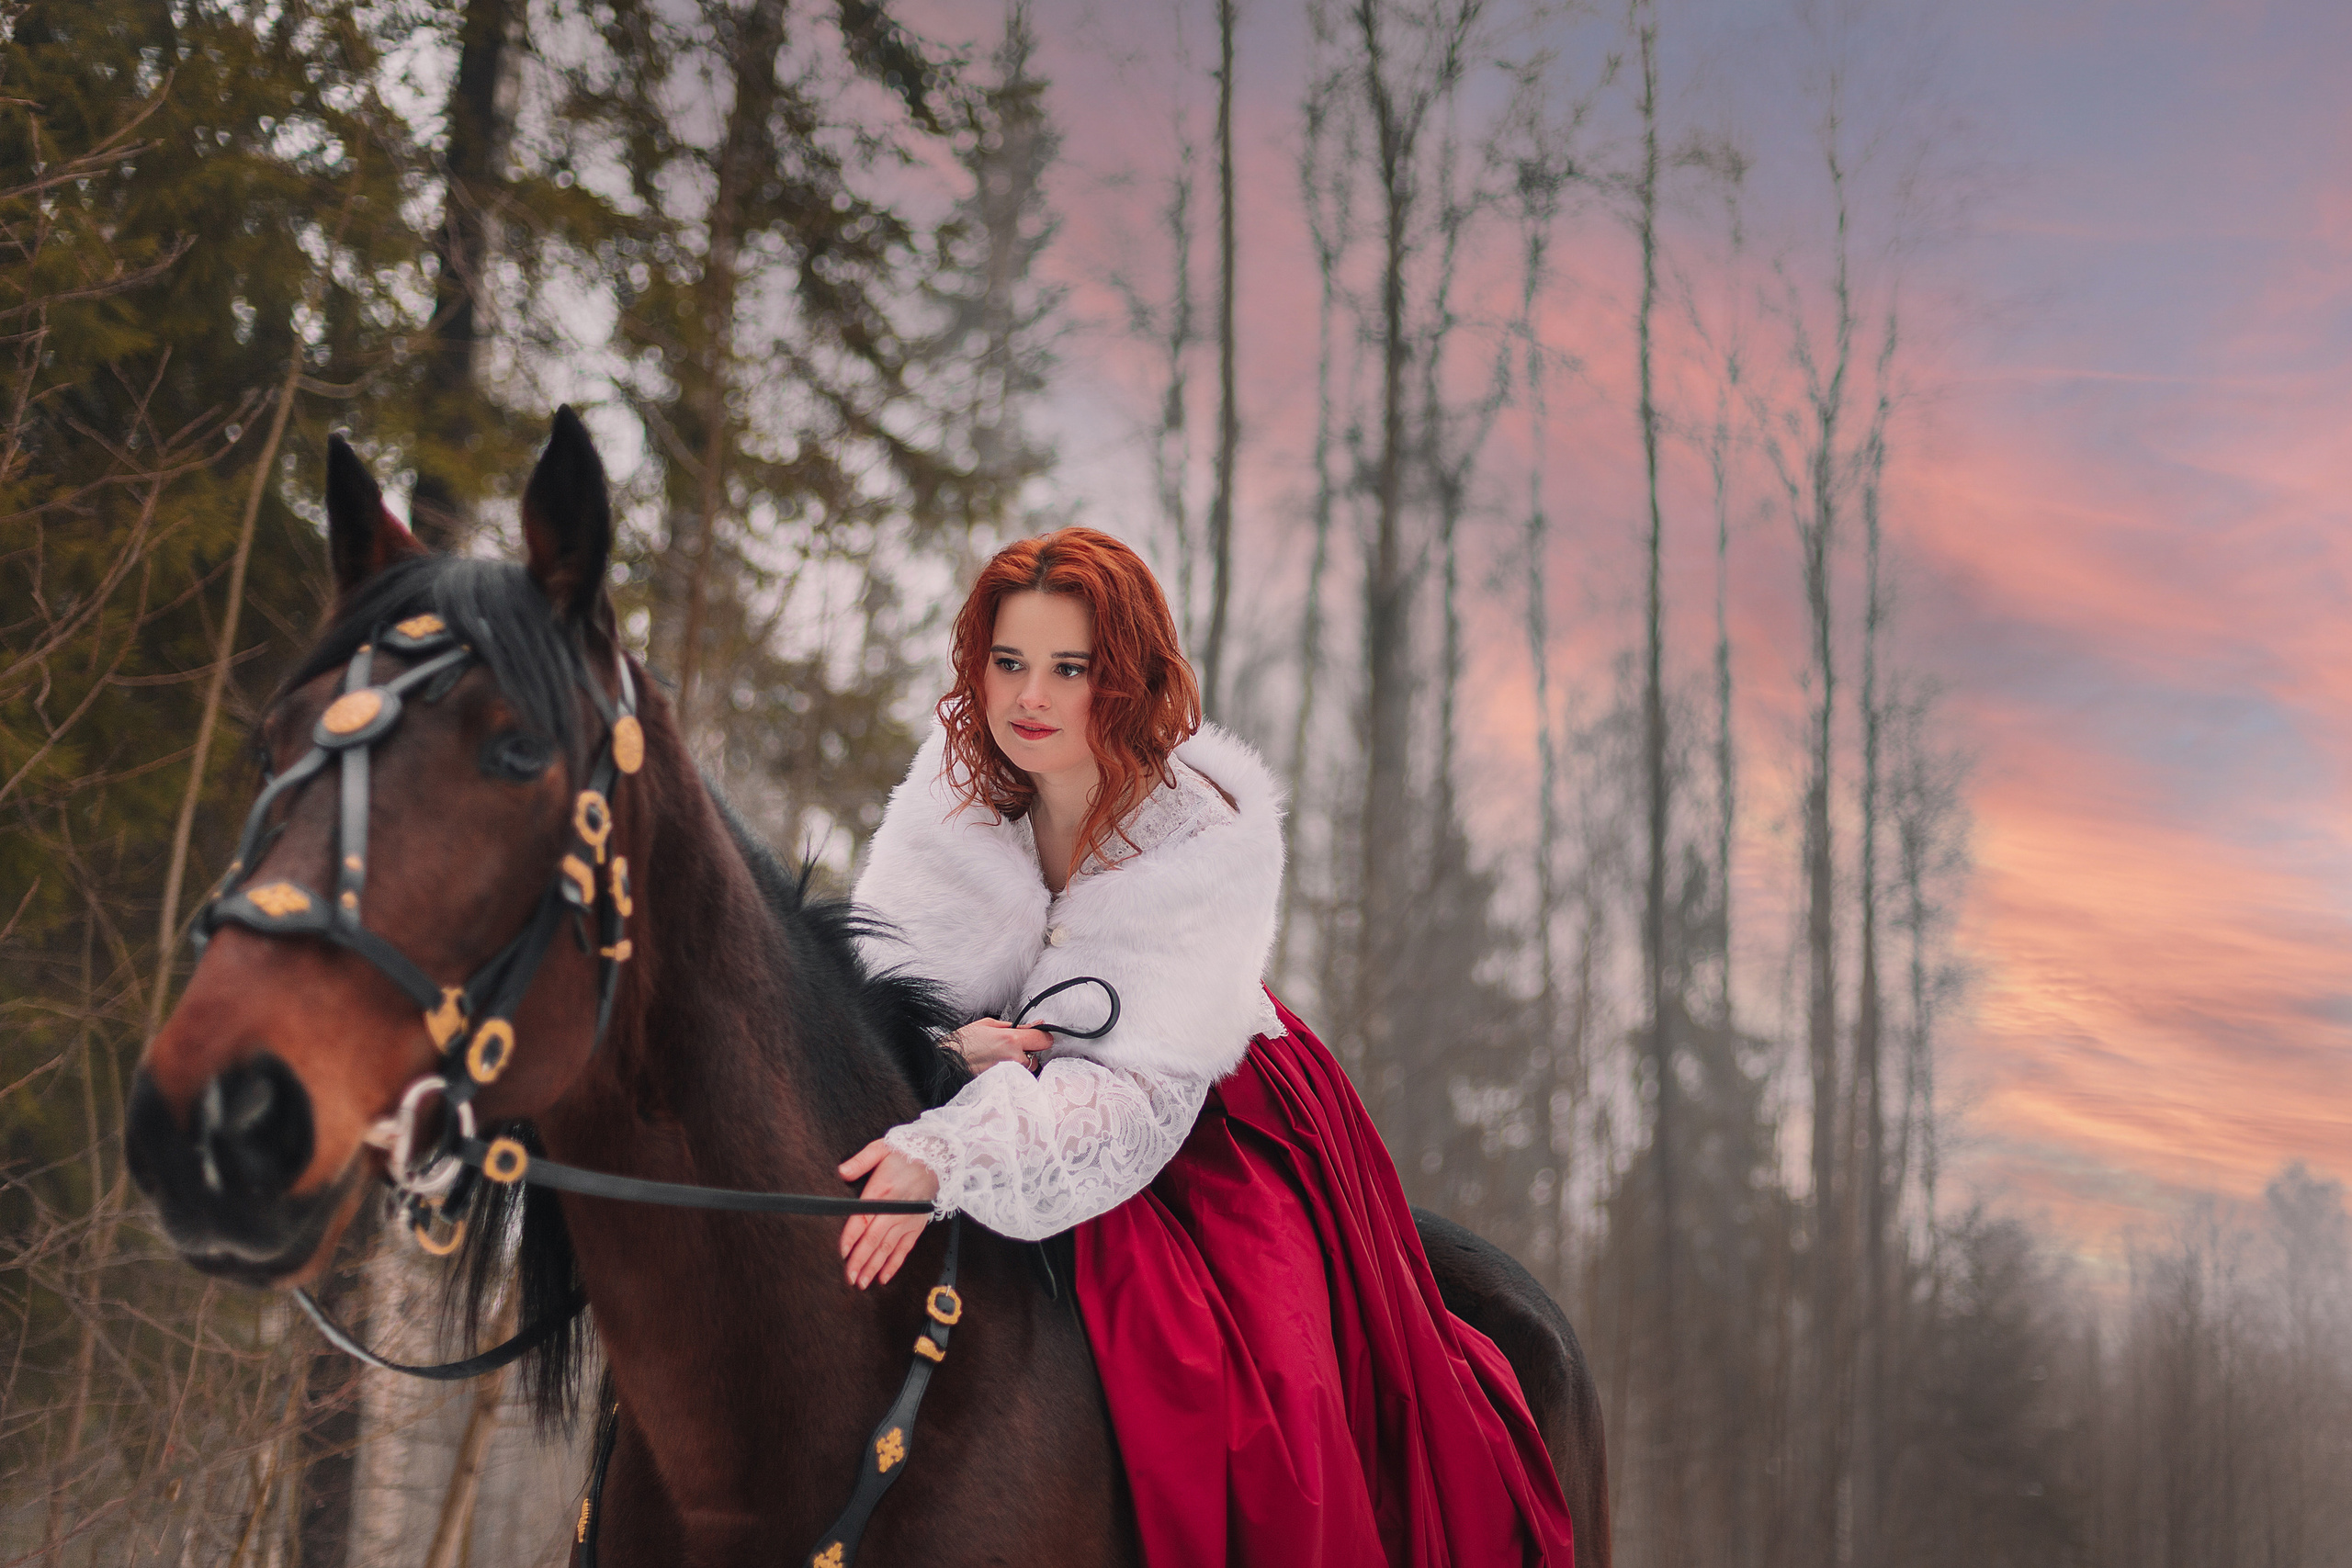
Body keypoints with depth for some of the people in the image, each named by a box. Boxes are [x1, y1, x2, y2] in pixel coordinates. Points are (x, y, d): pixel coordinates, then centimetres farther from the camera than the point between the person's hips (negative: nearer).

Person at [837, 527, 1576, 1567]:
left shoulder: (1213, 827, -21)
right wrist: (946, 1046, -30)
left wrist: (948, 1159, -44)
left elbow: (1142, 1087, -29)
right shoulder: (953, 783, -9)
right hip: (995, 1085, 5)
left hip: (1200, 1129, -4)